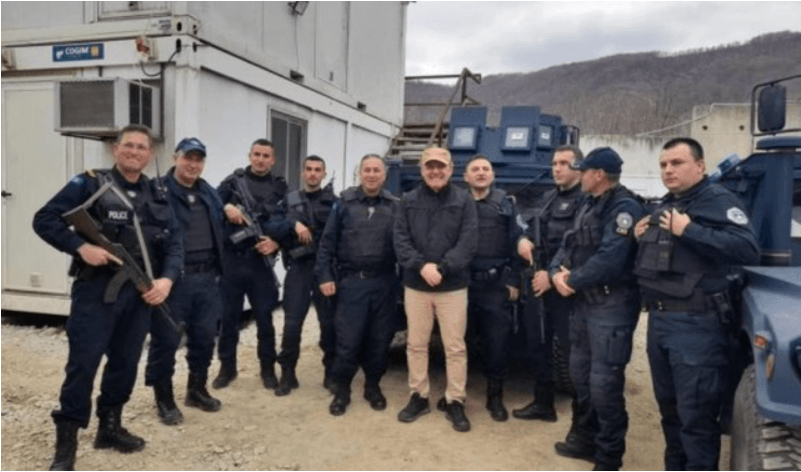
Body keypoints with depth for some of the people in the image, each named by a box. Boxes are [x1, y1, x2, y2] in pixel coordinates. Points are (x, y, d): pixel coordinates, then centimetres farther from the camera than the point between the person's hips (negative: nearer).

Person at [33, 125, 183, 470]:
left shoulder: (158, 196, 11)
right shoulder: (89, 184, -1)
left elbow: (174, 243, 8)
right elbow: (44, 220, -4)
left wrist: (167, 279, -8)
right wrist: (81, 246, -18)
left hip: (139, 293, 5)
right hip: (96, 290, -4)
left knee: (126, 363, 12)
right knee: (82, 364, -3)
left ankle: (110, 427, 30)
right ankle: (66, 442, 11)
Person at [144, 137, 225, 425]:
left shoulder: (209, 193, 15)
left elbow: (218, 230, 25)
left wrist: (217, 268, 18)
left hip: (206, 277, 7)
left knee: (204, 337, 14)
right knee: (166, 340, 3)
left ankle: (197, 390, 32)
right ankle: (164, 399, 19)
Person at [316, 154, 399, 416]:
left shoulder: (395, 206, 5)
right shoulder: (344, 203, 2)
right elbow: (327, 242, 1)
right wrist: (325, 276, -5)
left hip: (383, 282, 2)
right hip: (351, 281, -1)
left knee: (380, 339, 10)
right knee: (348, 340, 1)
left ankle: (373, 386, 28)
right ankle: (341, 390, 18)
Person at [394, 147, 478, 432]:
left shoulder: (464, 201, 0)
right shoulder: (408, 201, 5)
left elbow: (469, 242, -9)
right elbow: (400, 240, -2)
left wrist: (441, 267, -19)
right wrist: (421, 266, -17)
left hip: (453, 286, -2)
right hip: (415, 284, 2)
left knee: (455, 347, 5)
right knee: (416, 344, 12)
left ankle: (455, 401, 19)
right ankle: (418, 397, 26)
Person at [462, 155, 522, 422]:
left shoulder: (505, 204, 6)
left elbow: (515, 244, 3)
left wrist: (514, 281, -2)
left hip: (497, 283, 0)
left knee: (498, 341, 4)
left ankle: (495, 397, 20)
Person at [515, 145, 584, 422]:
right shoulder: (548, 198, 17)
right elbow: (532, 228, 23)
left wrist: (553, 275, -19)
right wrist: (523, 240, 0)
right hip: (537, 282, 8)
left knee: (573, 350, -1)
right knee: (538, 345, 16)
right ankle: (543, 403, 31)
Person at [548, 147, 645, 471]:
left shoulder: (625, 208, -16)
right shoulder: (589, 205, 14)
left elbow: (608, 261, -26)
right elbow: (569, 245, 12)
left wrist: (572, 282, -14)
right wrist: (557, 272, -8)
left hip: (612, 306, -10)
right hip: (585, 302, 10)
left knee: (604, 383, -4)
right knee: (580, 374, 18)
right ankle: (585, 439, 35)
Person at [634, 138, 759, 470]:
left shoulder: (718, 201, -8)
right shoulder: (663, 208, 16)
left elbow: (748, 250, -23)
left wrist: (689, 231, -25)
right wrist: (641, 238, 6)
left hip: (696, 325, -8)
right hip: (658, 321, 8)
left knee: (696, 415, -1)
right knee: (669, 408, 19)